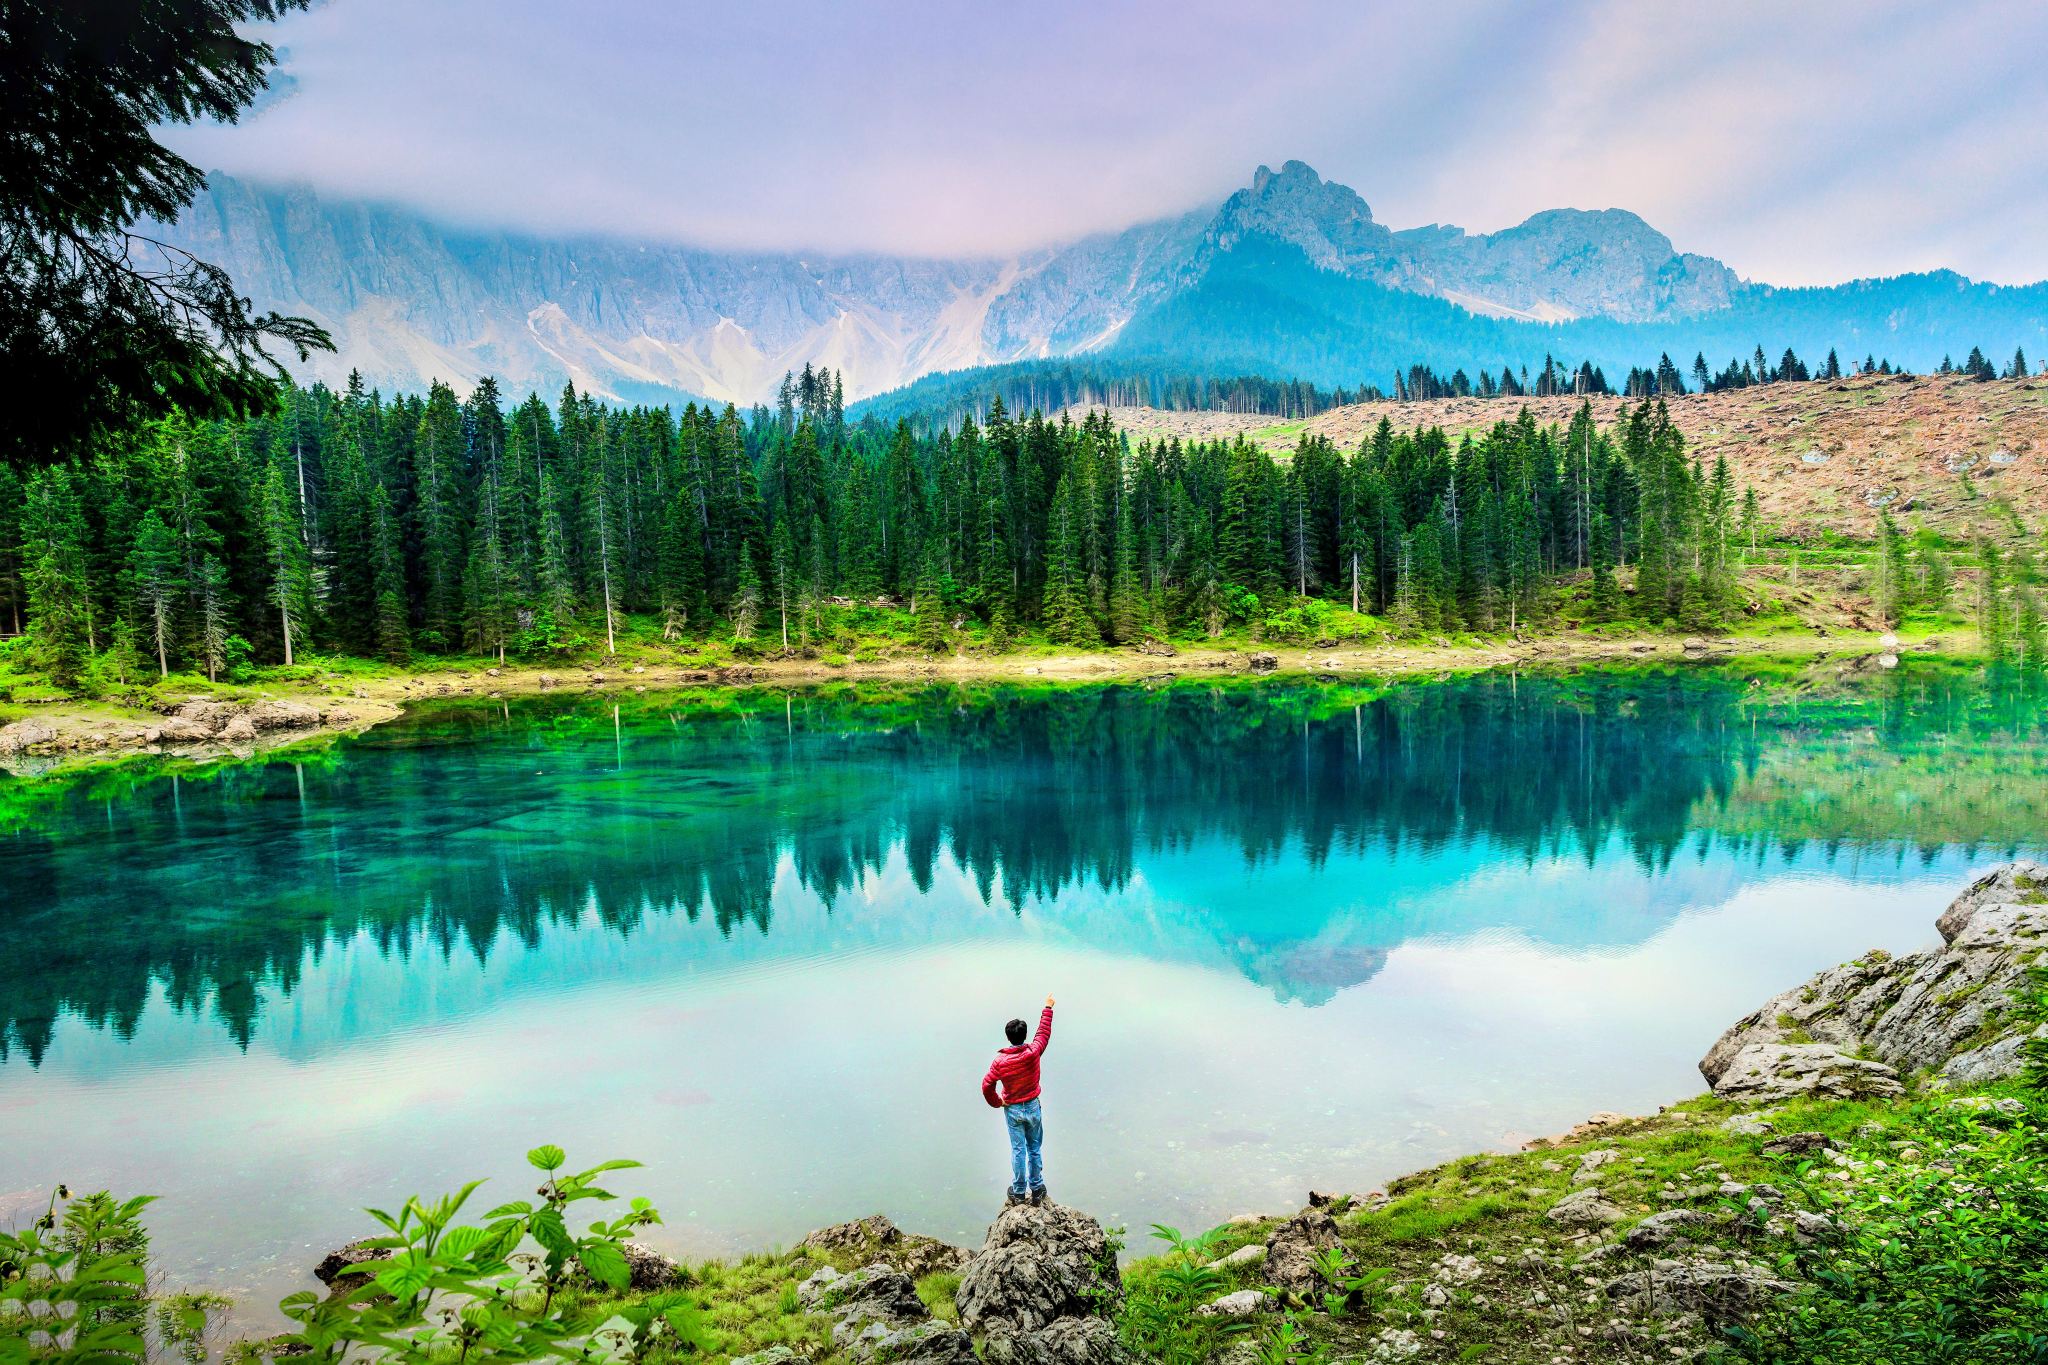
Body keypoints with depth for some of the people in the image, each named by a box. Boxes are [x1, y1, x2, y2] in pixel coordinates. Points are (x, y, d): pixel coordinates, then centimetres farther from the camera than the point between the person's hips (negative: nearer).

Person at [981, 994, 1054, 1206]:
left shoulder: (1000, 1061, -17)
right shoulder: (1033, 1053, -17)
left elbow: (987, 1085, -16)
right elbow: (1044, 1032, -1)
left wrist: (997, 1102, 1)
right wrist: (1048, 1008, 11)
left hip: (1012, 1110, 0)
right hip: (1033, 1108, 0)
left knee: (1018, 1149, 10)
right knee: (1035, 1149, 14)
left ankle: (1019, 1192, 18)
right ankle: (1036, 1190, 20)